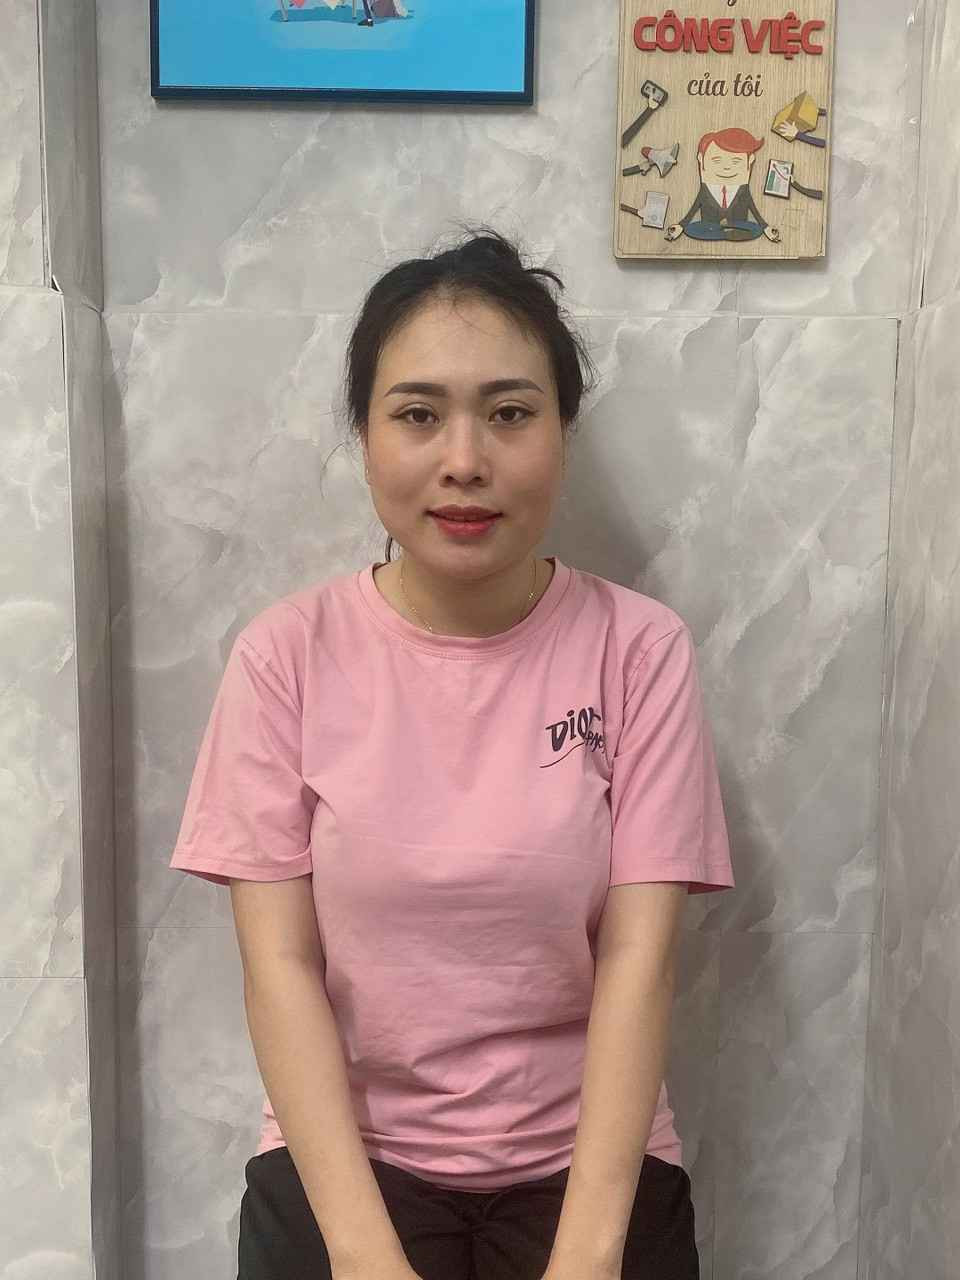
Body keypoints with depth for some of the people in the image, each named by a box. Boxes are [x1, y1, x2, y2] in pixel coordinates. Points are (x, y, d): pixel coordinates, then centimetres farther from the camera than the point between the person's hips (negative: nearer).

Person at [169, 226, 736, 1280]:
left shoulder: (639, 648, -8)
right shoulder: (287, 654, -8)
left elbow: (638, 957, -10)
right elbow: (281, 964, -8)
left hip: (586, 1164, 1)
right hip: (343, 1160, 0)